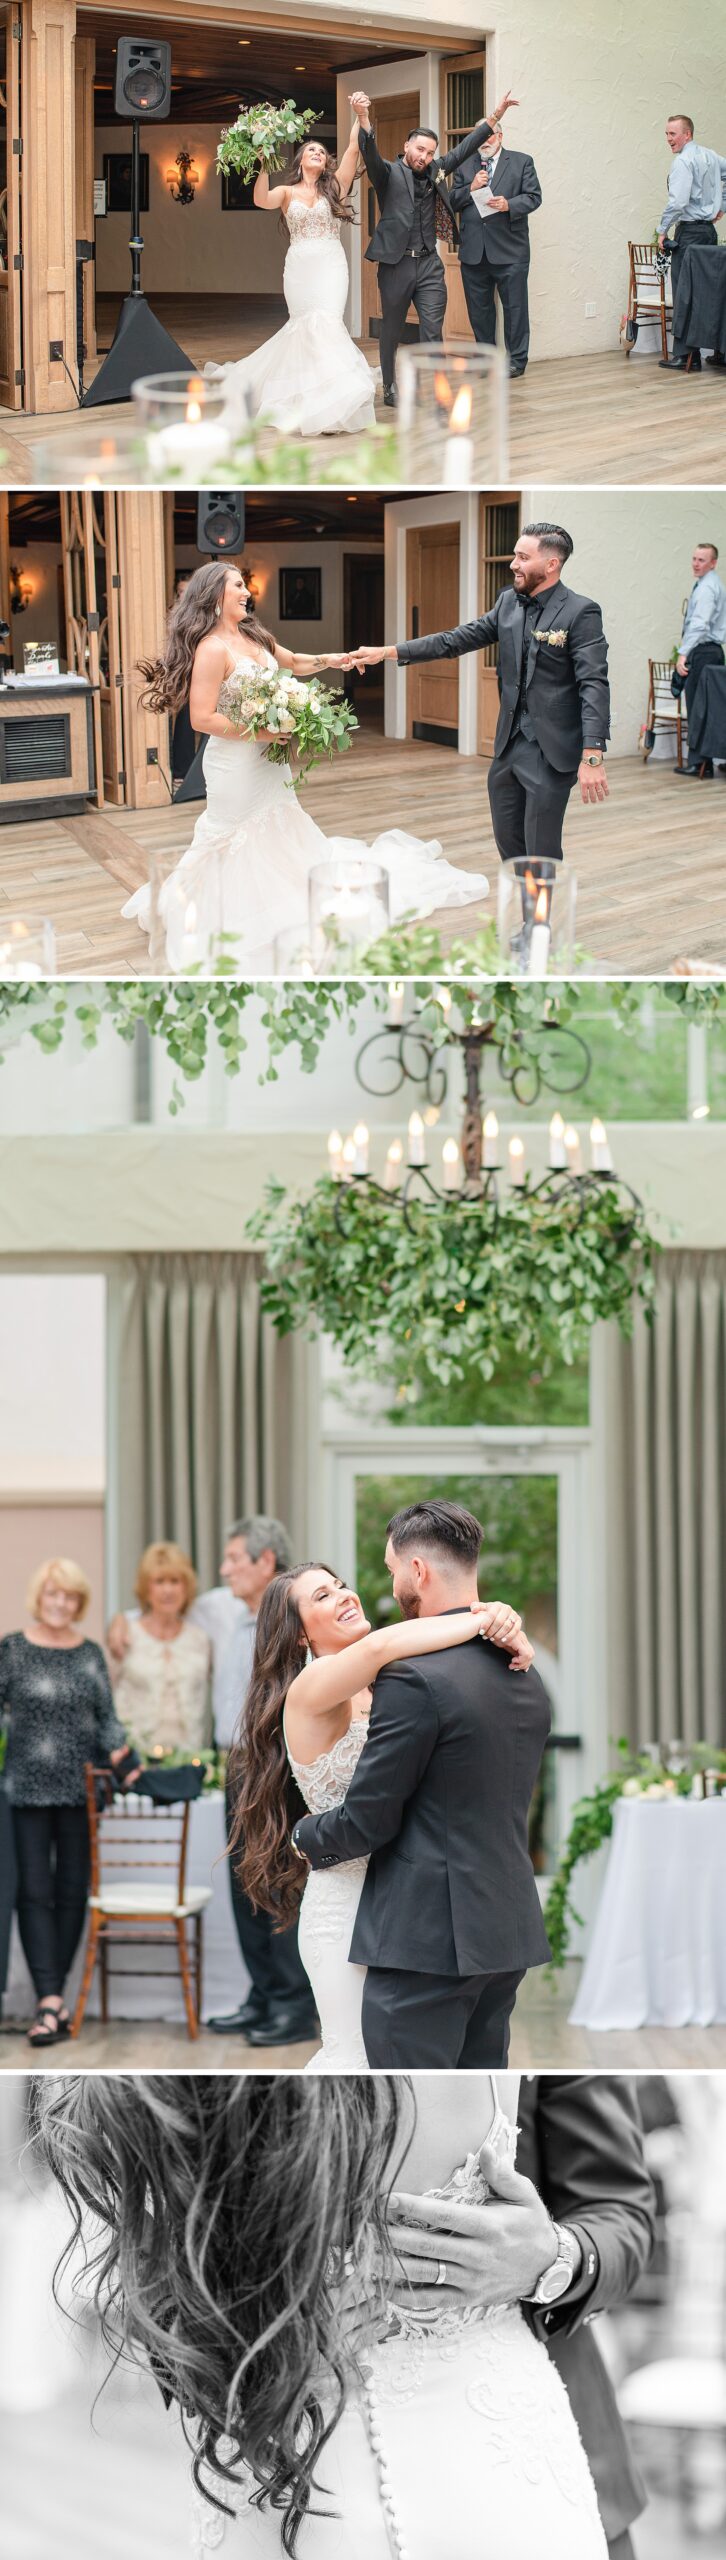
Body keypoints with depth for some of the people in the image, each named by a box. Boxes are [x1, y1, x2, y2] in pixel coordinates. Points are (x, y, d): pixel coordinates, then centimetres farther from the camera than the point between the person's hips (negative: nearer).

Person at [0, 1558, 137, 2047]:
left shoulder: (90, 1654, 9)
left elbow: (108, 1721, 11)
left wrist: (127, 1764, -2)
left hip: (79, 1788, 3)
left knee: (72, 1892, 5)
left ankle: (53, 1996, 14)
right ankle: (51, 2001, -11)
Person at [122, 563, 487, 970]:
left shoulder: (253, 637, 6)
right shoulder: (212, 649, -20)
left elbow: (293, 662, 25)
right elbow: (202, 718, -23)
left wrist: (329, 660, 6)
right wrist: (261, 732, -21)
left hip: (269, 762, 9)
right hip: (235, 765, -9)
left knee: (279, 837, 18)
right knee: (243, 845, 1)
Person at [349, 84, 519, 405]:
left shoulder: (435, 172, 12)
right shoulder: (388, 173, -3)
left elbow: (465, 148, 15)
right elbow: (370, 153, -20)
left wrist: (496, 116, 10)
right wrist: (363, 118, -40)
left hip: (429, 264, 3)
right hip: (396, 264, -3)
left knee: (433, 331, -5)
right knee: (392, 331, 10)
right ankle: (391, 387, 25)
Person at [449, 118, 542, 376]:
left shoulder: (521, 162, 5)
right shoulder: (464, 166, 13)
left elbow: (533, 197, -1)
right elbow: (452, 203, 8)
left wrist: (509, 205, -18)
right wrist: (471, 188, -9)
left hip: (509, 249, -3)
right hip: (473, 250, 3)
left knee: (514, 306, -1)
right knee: (479, 308, 8)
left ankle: (516, 360, 6)